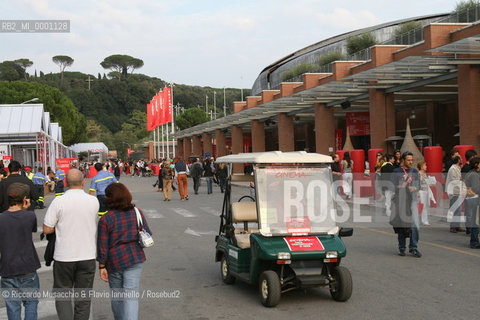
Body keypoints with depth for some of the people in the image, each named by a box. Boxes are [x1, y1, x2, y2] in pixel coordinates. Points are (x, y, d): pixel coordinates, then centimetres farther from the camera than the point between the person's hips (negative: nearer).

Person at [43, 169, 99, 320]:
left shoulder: (58, 202, -12)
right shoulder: (93, 201, -4)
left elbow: (47, 229, -9)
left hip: (64, 256, -2)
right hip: (88, 256, 2)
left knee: (62, 293, 13)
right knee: (83, 297, 13)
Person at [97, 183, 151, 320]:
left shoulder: (105, 219, -10)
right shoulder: (137, 213, -2)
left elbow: (102, 246, -9)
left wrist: (102, 267, -1)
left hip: (114, 262, -1)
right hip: (134, 259, 1)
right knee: (131, 296, 0)